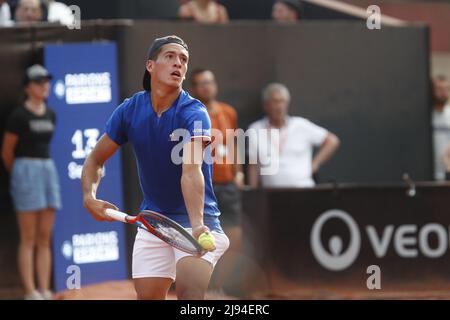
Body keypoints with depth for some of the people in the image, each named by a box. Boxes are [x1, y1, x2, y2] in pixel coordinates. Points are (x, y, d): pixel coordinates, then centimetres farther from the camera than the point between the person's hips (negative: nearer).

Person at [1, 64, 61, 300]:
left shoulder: (50, 116, 10)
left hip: (48, 170, 6)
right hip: (25, 171, -6)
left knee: (45, 239, 5)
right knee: (28, 239, -6)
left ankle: (45, 293, 7)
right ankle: (30, 293, -5)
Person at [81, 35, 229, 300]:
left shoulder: (194, 114, -19)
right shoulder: (130, 110, -5)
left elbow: (192, 172, -33)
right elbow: (96, 159, 7)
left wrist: (197, 225, -47)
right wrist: (89, 196, -12)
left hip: (194, 219, -5)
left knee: (190, 292, -25)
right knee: (147, 296, 5)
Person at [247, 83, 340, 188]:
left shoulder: (301, 126, 7)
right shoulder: (255, 130, 9)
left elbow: (332, 141, 12)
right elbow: (253, 167, 10)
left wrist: (315, 164, 5)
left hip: (302, 187, -1)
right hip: (271, 190, 1)